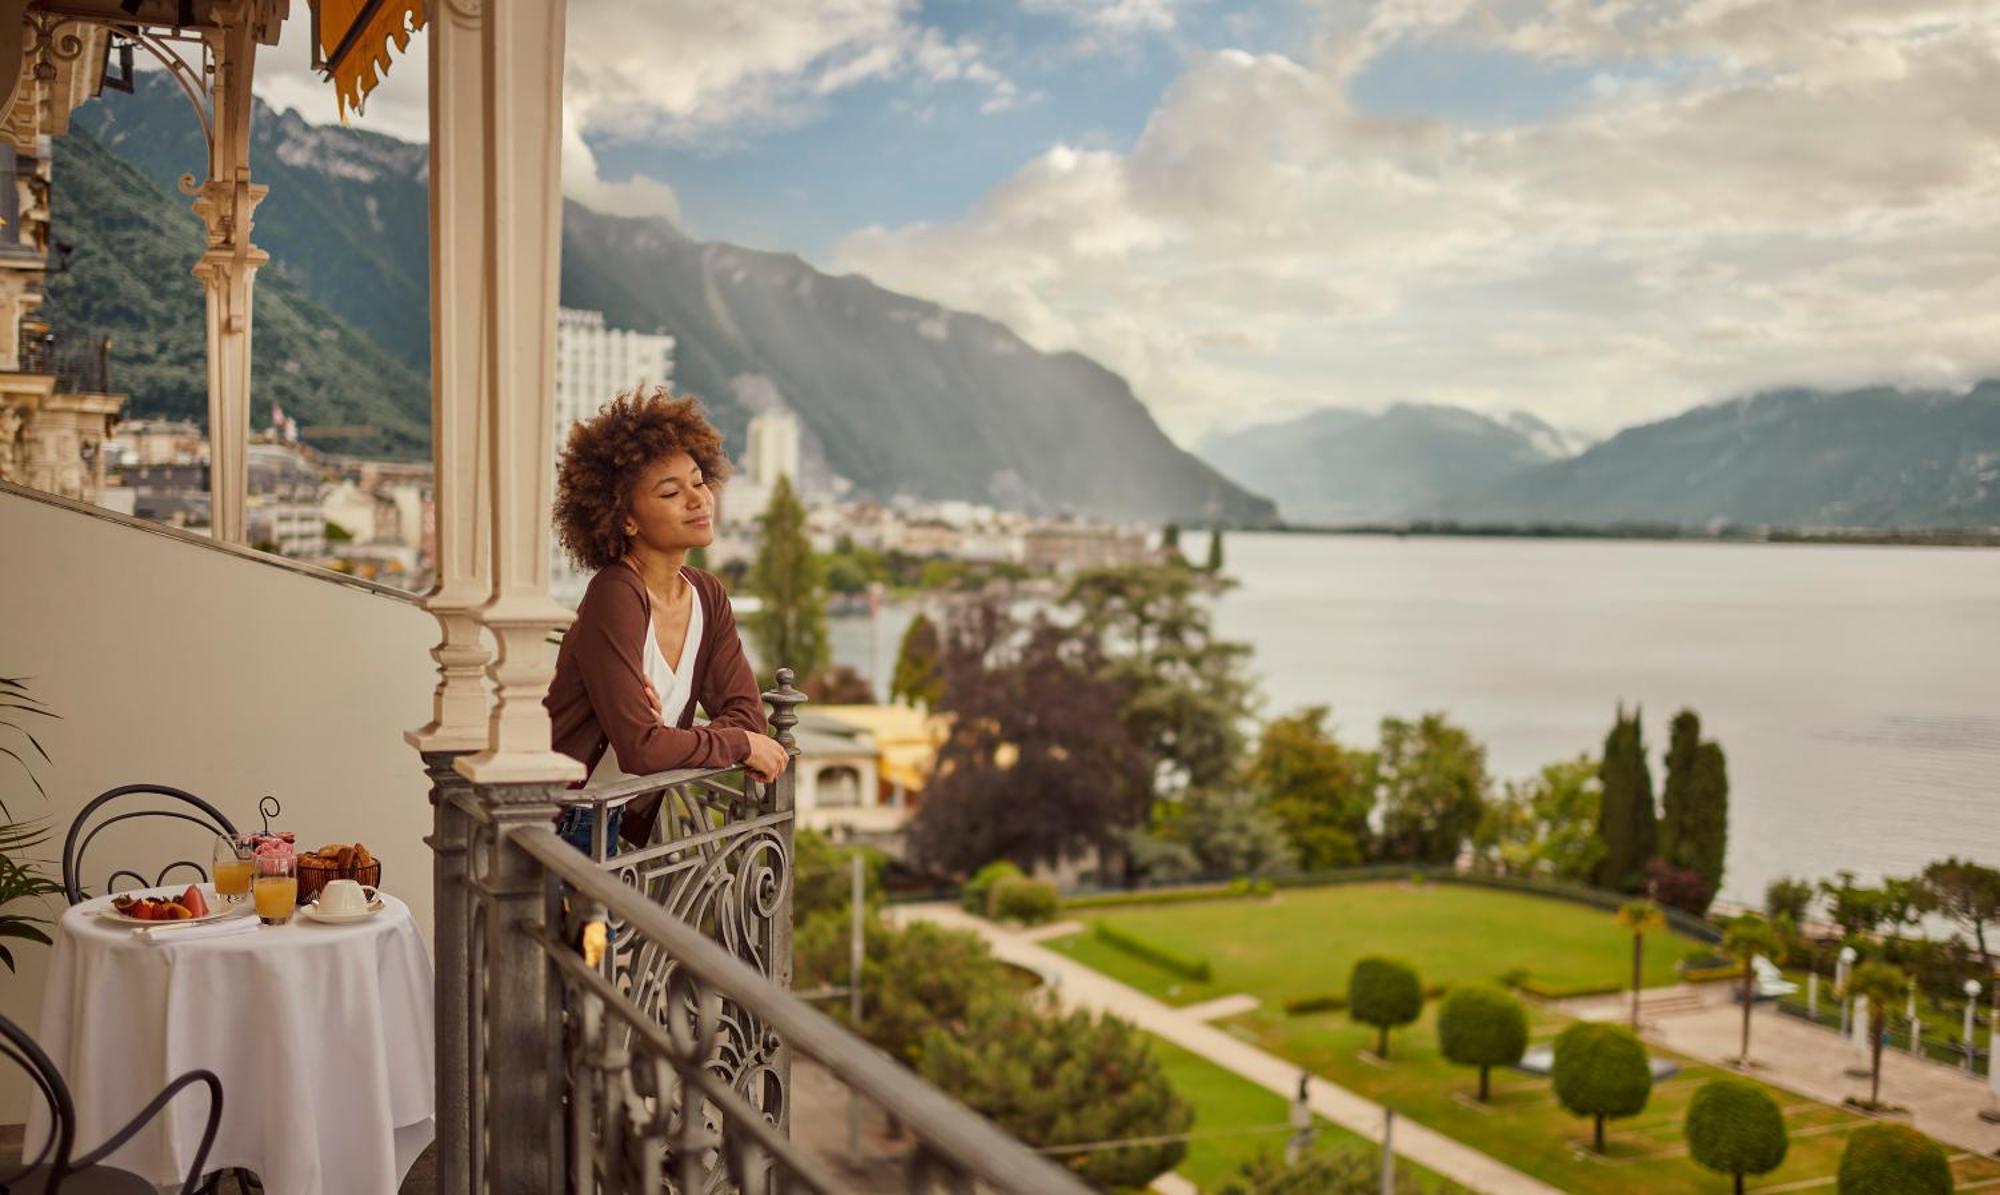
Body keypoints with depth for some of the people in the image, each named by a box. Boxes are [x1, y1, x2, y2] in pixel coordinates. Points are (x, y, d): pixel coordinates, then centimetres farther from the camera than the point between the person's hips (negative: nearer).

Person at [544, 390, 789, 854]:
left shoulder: (708, 596, 1)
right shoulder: (615, 595, -23)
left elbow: (747, 714, -1)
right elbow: (641, 747, -28)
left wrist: (669, 738, -19)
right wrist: (740, 745, -14)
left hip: (617, 825, 7)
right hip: (554, 827, -7)